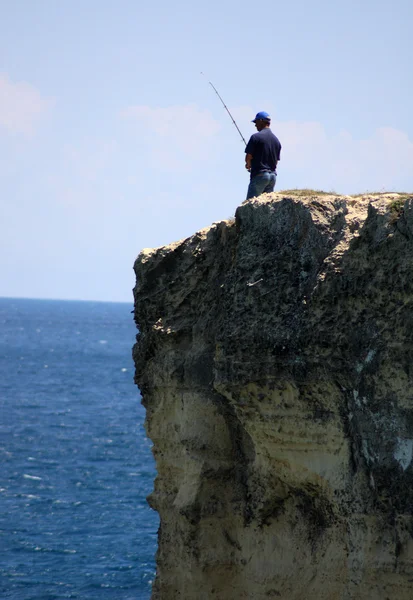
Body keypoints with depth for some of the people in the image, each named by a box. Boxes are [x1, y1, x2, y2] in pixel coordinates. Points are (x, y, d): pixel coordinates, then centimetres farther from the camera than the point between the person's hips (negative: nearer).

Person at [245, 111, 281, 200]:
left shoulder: (256, 137, -9)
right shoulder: (276, 140, 12)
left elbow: (248, 157, -10)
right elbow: (276, 161, 15)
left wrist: (248, 165, 11)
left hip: (259, 174, -7)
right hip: (273, 175, 7)